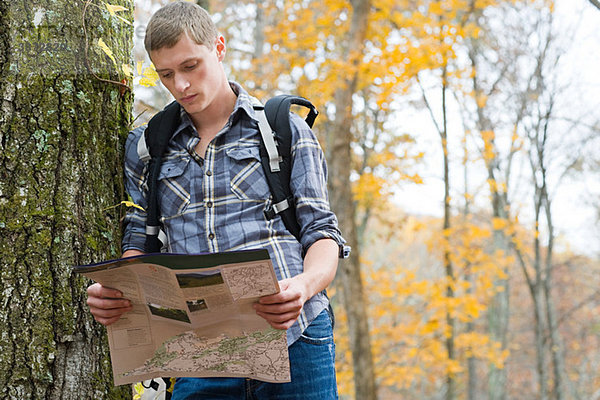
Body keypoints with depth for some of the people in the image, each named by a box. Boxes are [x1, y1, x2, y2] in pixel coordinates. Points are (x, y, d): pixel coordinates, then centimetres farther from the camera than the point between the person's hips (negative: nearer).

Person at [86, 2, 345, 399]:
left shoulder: (286, 131, 10)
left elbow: (321, 232, 5)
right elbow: (139, 246, 16)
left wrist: (305, 285, -18)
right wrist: (112, 290, -7)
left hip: (291, 338, -1)